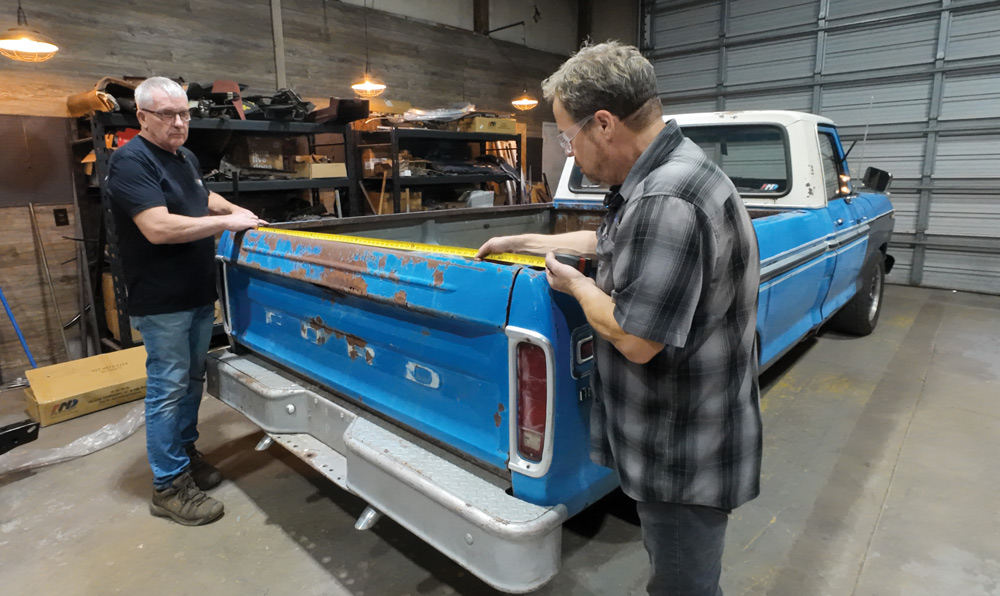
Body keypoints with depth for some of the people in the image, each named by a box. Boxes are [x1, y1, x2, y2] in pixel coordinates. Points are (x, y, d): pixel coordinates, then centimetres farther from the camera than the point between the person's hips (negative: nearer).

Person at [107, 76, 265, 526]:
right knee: (168, 389, -1)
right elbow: (158, 228, -27)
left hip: (199, 295, 8)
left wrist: (235, 209, 16)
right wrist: (226, 222, -21)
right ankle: (168, 487, 10)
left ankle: (184, 453, 33)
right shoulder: (132, 161, -15)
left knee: (192, 381, 17)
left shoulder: (186, 158, 12)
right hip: (162, 302, -8)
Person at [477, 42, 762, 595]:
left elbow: (635, 339, -31)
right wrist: (523, 241, 23)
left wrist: (576, 284, -13)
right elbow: (609, 241, 20)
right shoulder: (659, 179, 3)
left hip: (686, 455, -9)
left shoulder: (669, 202, -31)